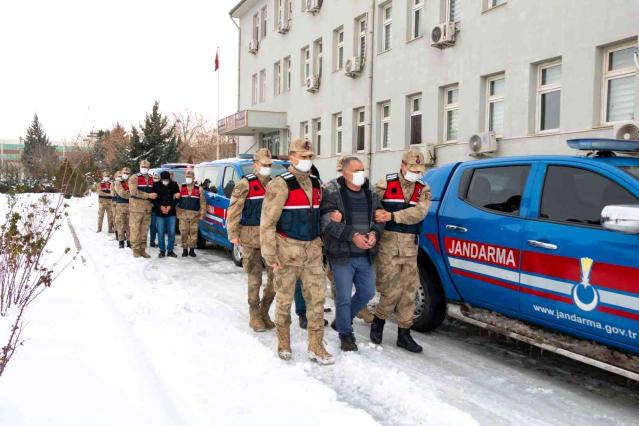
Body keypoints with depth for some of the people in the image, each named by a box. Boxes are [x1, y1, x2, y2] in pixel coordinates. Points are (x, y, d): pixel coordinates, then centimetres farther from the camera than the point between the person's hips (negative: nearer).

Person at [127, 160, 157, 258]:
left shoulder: (151, 179, 16)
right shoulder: (134, 178, -3)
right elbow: (134, 192, -14)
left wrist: (153, 196, 0)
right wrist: (148, 195, -16)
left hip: (147, 207, 5)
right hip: (136, 207, -5)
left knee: (145, 229, 8)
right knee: (135, 229, -3)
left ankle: (142, 249, 14)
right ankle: (136, 249, 3)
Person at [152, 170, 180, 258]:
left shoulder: (174, 185, 1)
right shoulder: (156, 185, -1)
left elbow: (177, 198, 2)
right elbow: (153, 198, -1)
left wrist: (170, 207, -10)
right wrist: (160, 207, -13)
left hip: (171, 213, 1)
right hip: (159, 213, -1)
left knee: (171, 232, 2)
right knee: (160, 233, 2)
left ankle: (170, 250, 12)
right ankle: (162, 251, 11)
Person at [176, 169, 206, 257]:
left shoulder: (199, 190, 7)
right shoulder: (181, 188, 10)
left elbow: (203, 203, 5)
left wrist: (202, 214, -3)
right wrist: (178, 213, -3)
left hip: (195, 215, 0)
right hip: (183, 214, 1)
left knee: (193, 233, 1)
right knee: (184, 233, 0)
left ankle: (192, 249, 12)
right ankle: (185, 249, 10)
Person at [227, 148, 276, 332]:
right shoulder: (245, 184, -5)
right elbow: (233, 211, -8)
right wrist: (233, 234, -12)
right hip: (251, 238, -4)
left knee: (275, 276, 4)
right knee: (255, 278, 3)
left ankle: (264, 310, 22)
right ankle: (254, 314, 17)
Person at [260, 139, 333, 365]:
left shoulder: (316, 183, 11)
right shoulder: (281, 184, -11)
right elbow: (267, 222, -14)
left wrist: (319, 243, 14)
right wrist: (269, 254, -17)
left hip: (313, 249, 6)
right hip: (288, 248, -5)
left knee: (317, 297, 4)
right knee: (284, 299, 6)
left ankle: (316, 346, 13)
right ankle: (283, 343, 23)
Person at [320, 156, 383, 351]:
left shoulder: (371, 194, 9)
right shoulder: (332, 192, -8)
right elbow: (328, 223, -16)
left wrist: (374, 233, -8)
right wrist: (353, 236, -22)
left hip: (365, 255, 6)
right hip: (342, 255, -6)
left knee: (367, 292, 13)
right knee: (344, 296, -1)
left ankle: (341, 320, 35)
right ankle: (345, 334, 19)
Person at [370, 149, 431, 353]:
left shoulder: (423, 189, 9)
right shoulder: (386, 184, 2)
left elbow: (419, 212, -8)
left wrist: (392, 216, -17)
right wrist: (378, 213, -19)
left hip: (410, 245, 4)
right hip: (388, 242, -4)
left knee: (409, 290, 7)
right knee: (392, 289, -5)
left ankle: (404, 333, 19)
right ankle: (378, 321, 21)